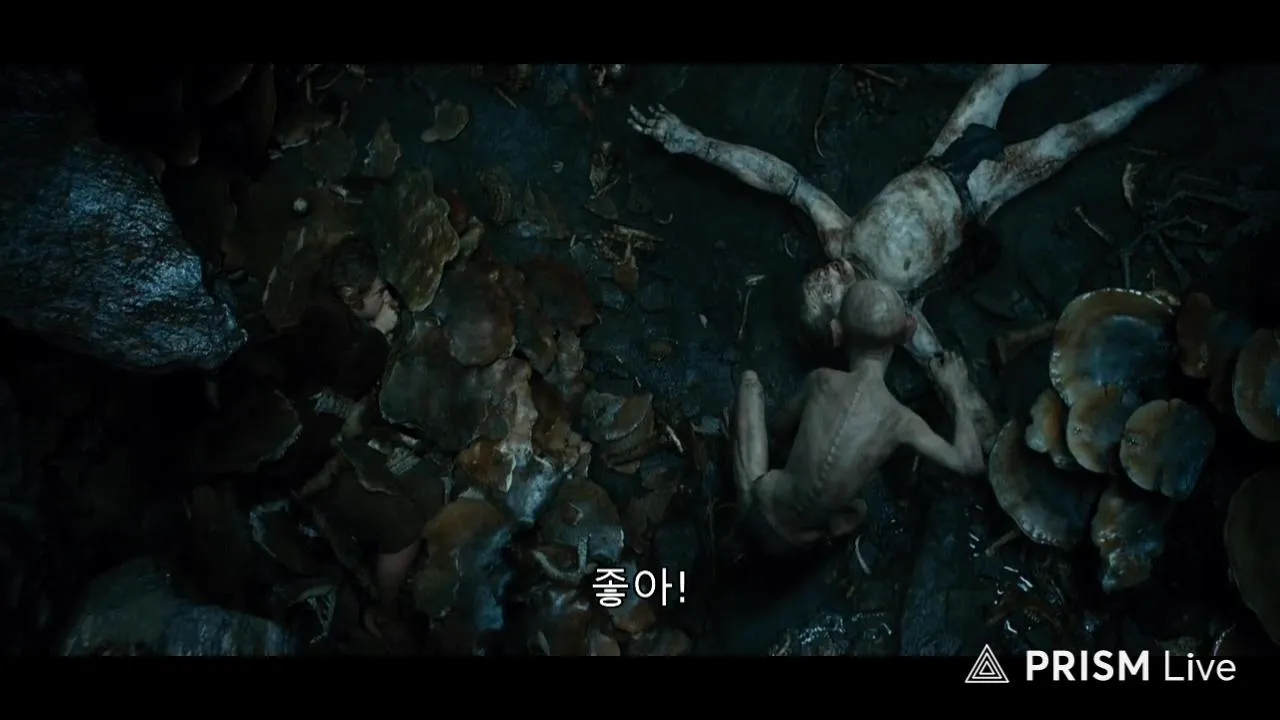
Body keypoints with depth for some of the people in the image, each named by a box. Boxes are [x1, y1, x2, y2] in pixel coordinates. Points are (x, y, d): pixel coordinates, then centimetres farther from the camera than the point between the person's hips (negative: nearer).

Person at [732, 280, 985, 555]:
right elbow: (971, 463, -5)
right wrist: (955, 391, 6)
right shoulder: (902, 420, -15)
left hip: (757, 512, -2)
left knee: (751, 380, 15)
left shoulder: (822, 381, -14)